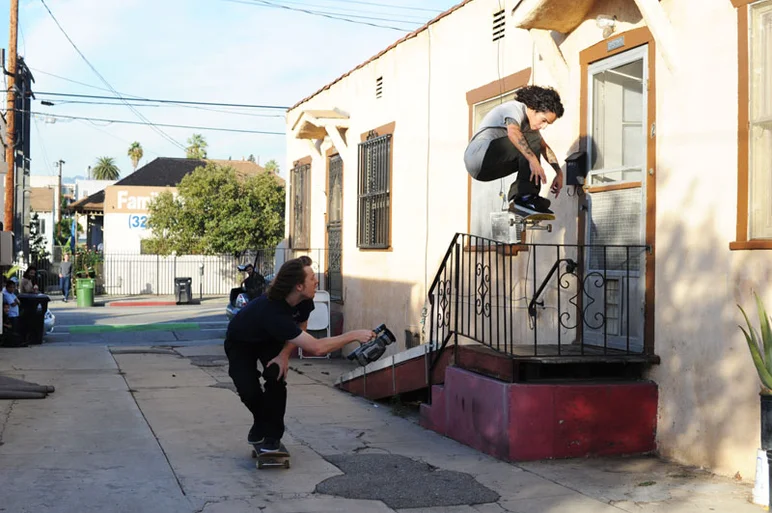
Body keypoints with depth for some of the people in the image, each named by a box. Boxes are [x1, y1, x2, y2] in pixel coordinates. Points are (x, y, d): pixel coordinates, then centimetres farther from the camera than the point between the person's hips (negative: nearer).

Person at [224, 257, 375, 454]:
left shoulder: (303, 301, -24)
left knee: (276, 375, -23)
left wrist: (285, 354, -24)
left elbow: (298, 332, -6)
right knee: (249, 391, -22)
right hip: (240, 344, -5)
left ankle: (272, 433, -5)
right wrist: (354, 335, -46)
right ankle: (261, 423, 12)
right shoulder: (273, 312, -46)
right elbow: (316, 347, -49)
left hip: (267, 339, 5)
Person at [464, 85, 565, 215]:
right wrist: (533, 160, -37)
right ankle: (525, 197, -24)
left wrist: (559, 172, 9)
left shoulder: (529, 122, 20)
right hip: (479, 155, -10)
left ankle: (517, 197, 2)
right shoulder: (516, 108, -8)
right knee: (531, 141, -19)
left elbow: (545, 147, 23)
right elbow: (513, 132, -29)